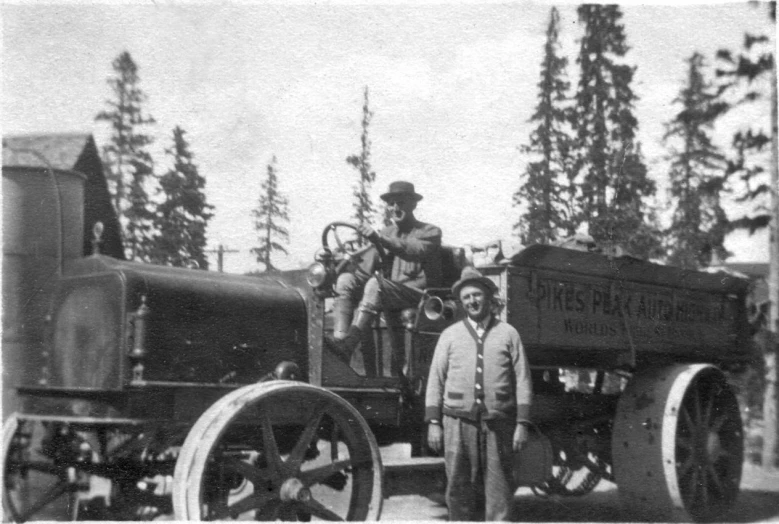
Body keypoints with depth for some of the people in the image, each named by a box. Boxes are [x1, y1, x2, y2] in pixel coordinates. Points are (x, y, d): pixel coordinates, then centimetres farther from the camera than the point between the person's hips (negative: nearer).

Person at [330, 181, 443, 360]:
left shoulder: (430, 232, 5)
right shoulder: (386, 232, 23)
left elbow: (415, 251, -19)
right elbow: (367, 270, 15)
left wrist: (380, 239, -33)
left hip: (418, 294, -6)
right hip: (387, 292, 6)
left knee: (375, 284, -34)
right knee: (345, 279, -17)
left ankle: (346, 348, -44)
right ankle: (339, 339, -34)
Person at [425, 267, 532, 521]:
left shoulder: (508, 333, 8)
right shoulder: (450, 335, 10)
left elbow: (522, 381, 6)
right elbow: (435, 380, 9)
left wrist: (522, 424, -1)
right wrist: (433, 423, 2)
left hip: (498, 424, 0)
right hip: (458, 421, 1)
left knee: (499, 491, -1)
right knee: (459, 490, 1)